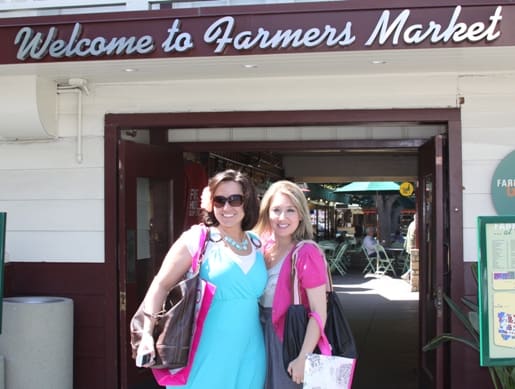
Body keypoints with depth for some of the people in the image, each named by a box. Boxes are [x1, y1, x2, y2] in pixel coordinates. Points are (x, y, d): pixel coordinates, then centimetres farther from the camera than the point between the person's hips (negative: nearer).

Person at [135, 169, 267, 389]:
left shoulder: (258, 245, 7)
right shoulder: (197, 239, -8)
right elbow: (161, 285, -9)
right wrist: (147, 335, -17)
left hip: (249, 353, 5)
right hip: (207, 352, -4)